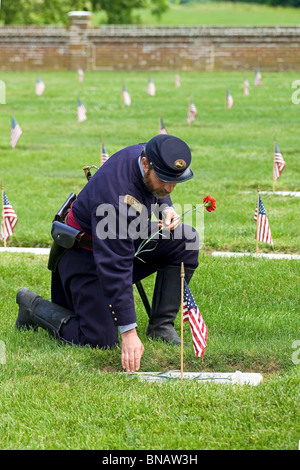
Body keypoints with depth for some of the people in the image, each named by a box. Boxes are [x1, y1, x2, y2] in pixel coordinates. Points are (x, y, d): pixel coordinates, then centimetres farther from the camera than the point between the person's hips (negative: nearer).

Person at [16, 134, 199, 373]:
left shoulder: (148, 154, -14)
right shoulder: (116, 194, -39)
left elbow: (159, 194, 13)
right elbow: (115, 267, -39)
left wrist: (166, 209, -13)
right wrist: (129, 332, -40)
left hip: (126, 239, 8)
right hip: (86, 254, -8)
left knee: (187, 239, -7)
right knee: (101, 341, -12)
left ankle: (161, 327, 0)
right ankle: (34, 306, 10)